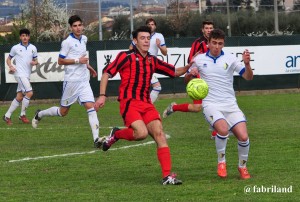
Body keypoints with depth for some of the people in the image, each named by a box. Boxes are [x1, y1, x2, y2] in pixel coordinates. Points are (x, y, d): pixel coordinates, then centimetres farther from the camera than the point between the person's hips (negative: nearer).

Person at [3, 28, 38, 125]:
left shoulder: (33, 48, 8)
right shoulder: (15, 48, -1)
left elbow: (36, 60, 16)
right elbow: (8, 59, 9)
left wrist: (35, 62, -7)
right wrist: (11, 66, -10)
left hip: (27, 75, 5)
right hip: (19, 74, -5)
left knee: (19, 97, 6)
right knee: (29, 93, -19)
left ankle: (7, 116, 15)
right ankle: (23, 115, -7)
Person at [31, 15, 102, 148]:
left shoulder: (84, 39, 11)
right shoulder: (67, 42, -11)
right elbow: (60, 61, -12)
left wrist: (88, 67, 28)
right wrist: (78, 60, -18)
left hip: (84, 81, 5)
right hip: (71, 81, -5)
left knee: (90, 106, -12)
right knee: (63, 112, 6)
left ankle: (96, 138, -19)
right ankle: (40, 114, 33)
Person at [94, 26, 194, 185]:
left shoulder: (153, 61, 16)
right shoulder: (126, 57, -1)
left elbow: (175, 72, 23)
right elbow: (107, 73, -1)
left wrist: (188, 67, 4)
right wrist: (102, 95, -9)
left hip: (146, 104, 6)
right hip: (129, 102, -5)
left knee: (160, 135, -10)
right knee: (141, 133, -26)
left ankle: (167, 175, -11)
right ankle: (116, 135, 5)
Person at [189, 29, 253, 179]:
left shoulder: (230, 59, 4)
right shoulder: (199, 59, 6)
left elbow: (248, 77, -1)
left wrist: (247, 64, -21)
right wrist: (191, 73, -7)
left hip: (230, 105, 2)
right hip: (211, 105, -2)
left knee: (243, 137, -14)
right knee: (223, 129, -31)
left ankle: (242, 166, 13)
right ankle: (221, 162, -7)